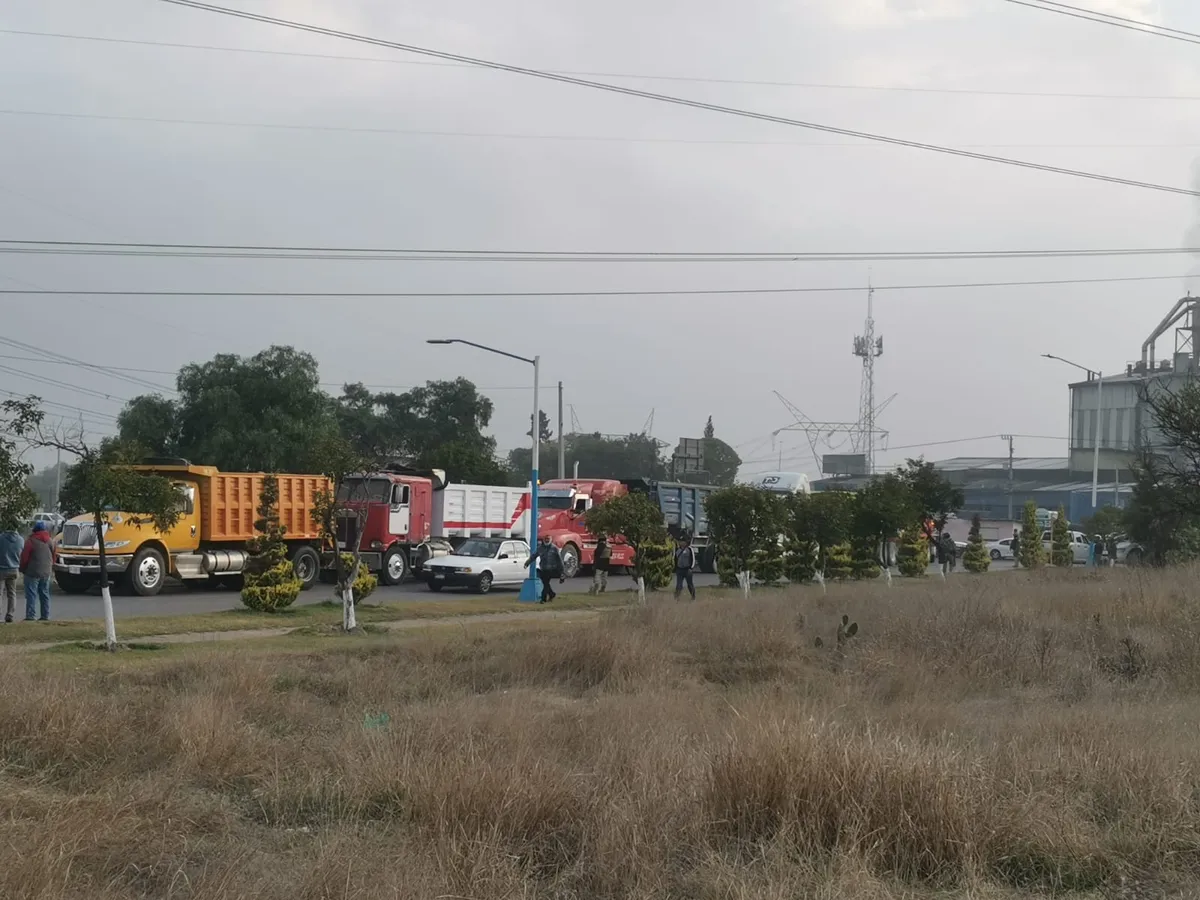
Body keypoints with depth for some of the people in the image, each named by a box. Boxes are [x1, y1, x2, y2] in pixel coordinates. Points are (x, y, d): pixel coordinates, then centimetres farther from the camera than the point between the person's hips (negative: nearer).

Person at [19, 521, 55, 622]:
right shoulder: (50, 541, 8)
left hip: (33, 572, -6)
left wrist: (22, 569, 4)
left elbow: (24, 556, -10)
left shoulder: (31, 541, -11)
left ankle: (31, 615, -10)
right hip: (46, 572, 6)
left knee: (31, 594, -5)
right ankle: (46, 616, 12)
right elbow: (53, 556, 14)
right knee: (45, 594, 12)